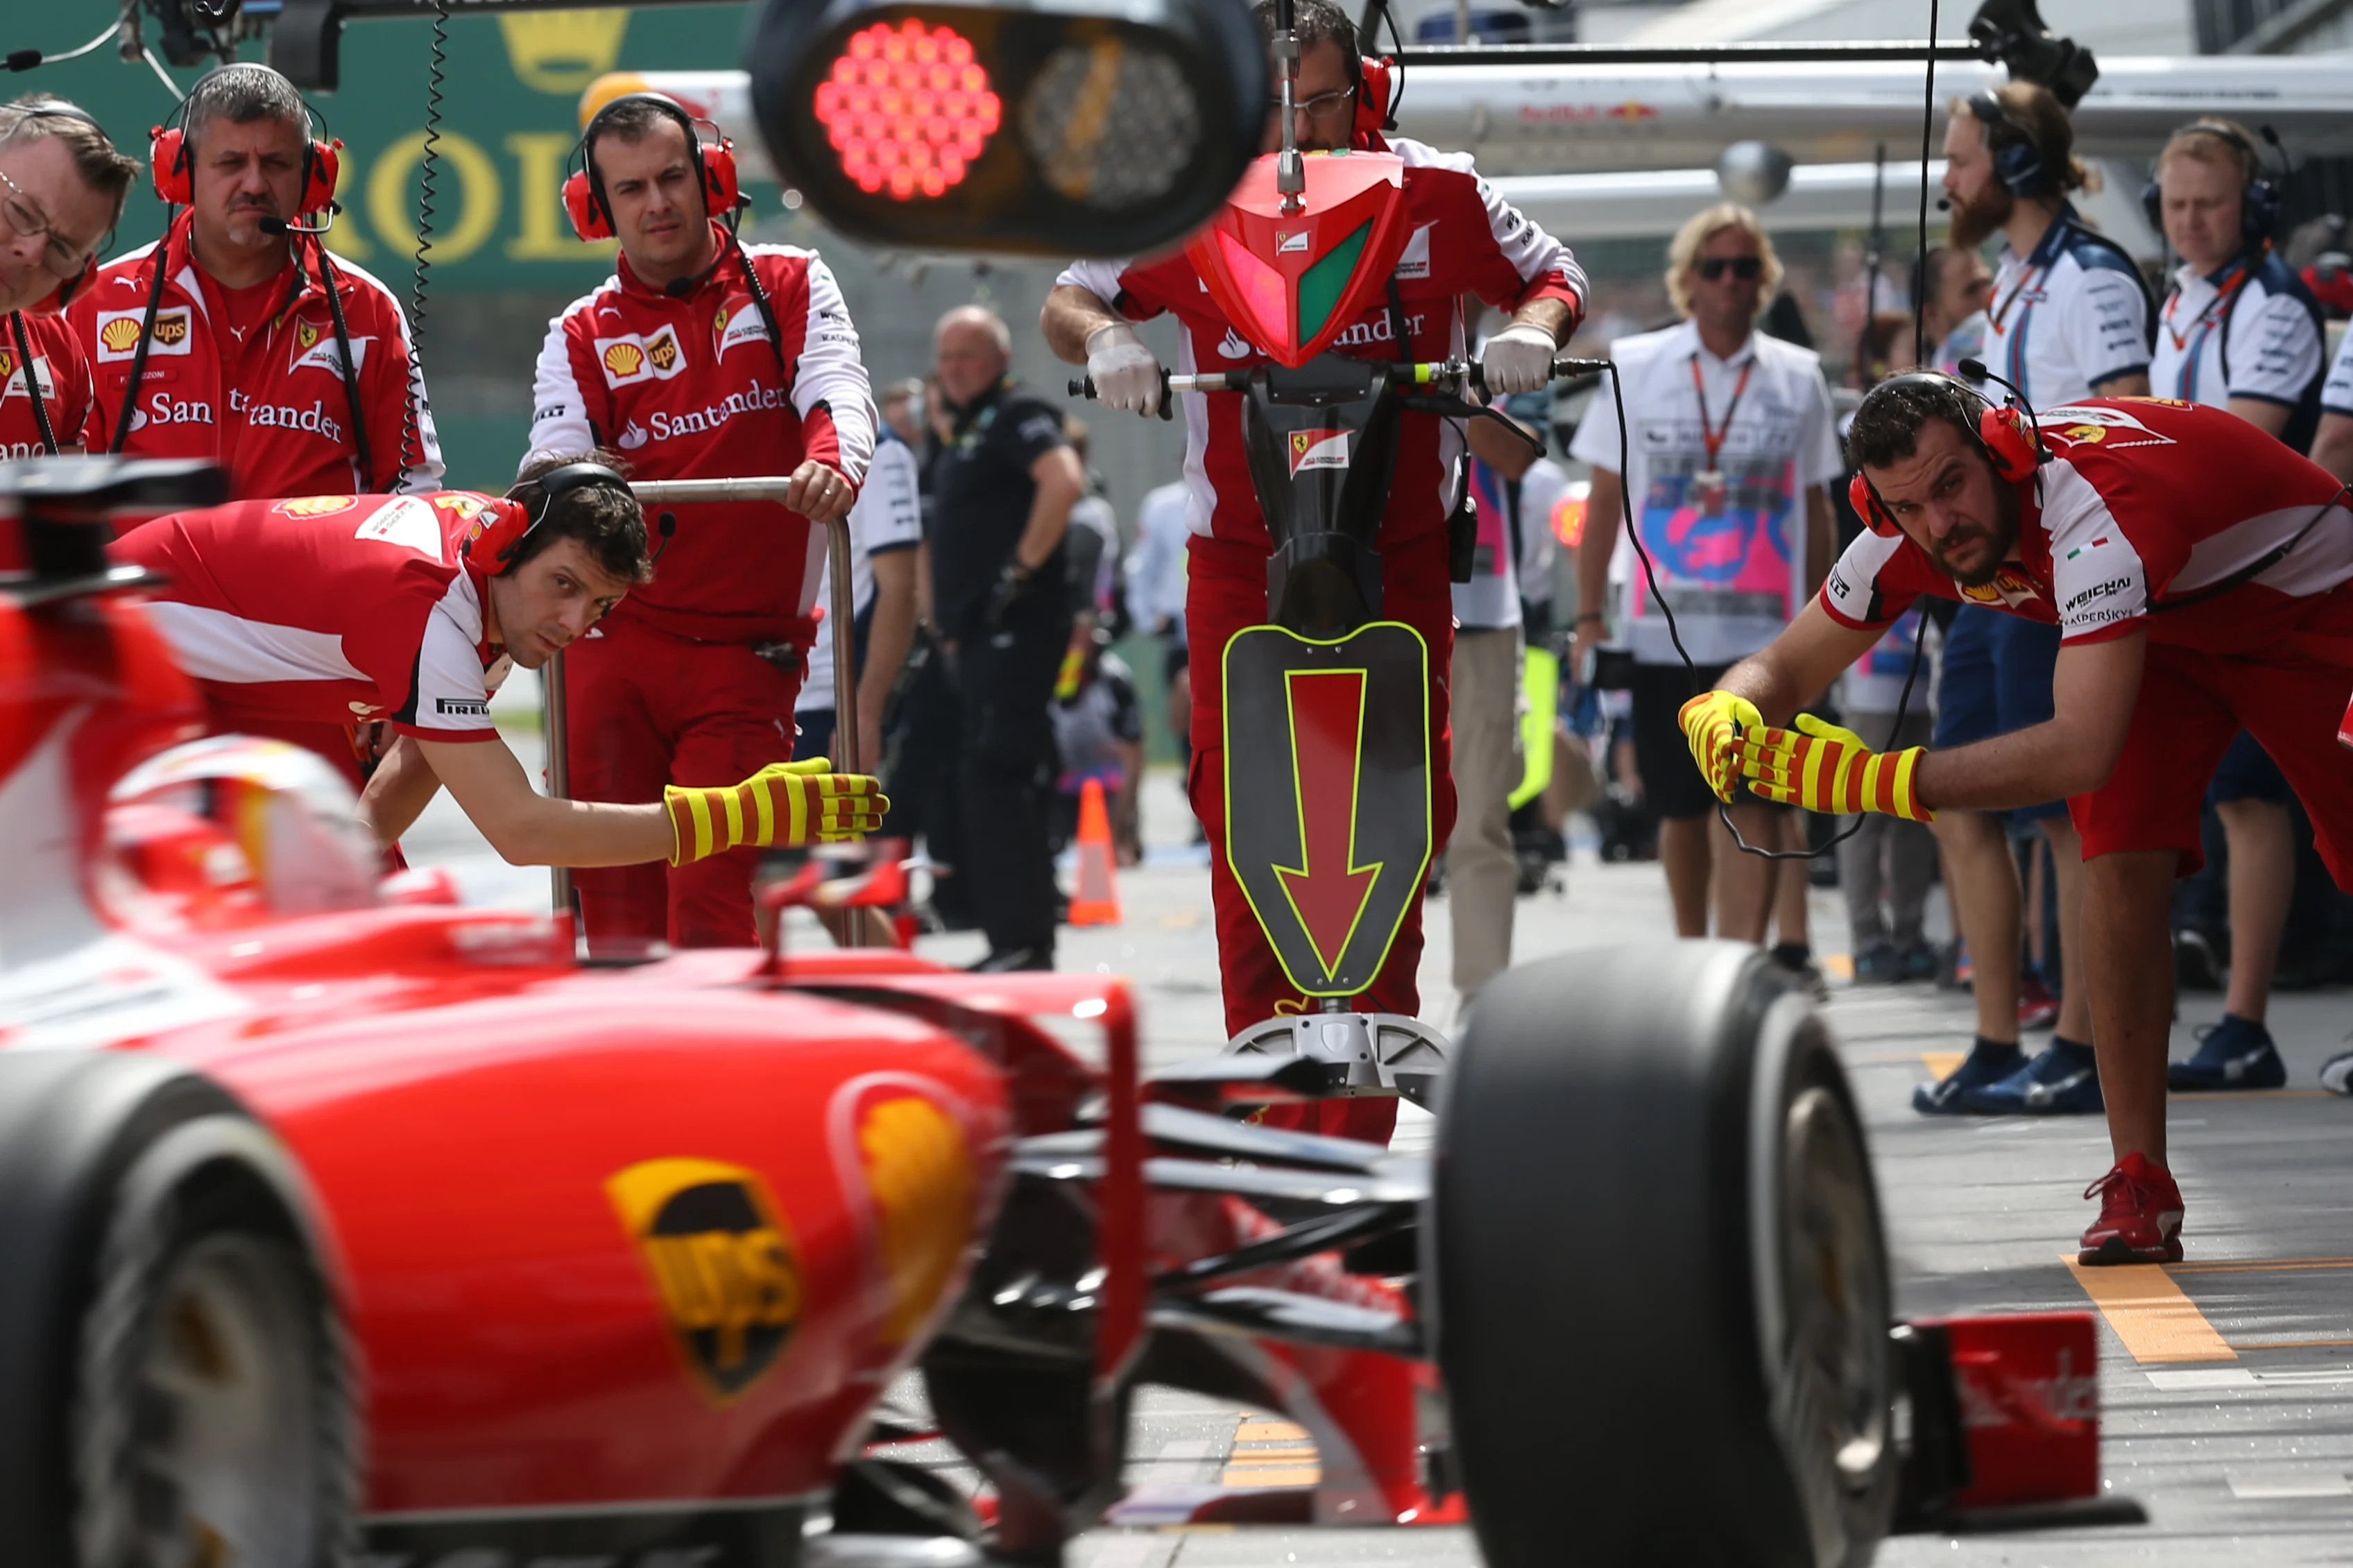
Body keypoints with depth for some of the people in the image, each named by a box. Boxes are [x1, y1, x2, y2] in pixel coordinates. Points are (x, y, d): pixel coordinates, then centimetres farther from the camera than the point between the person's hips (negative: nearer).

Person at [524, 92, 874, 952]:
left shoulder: (790, 287, 8)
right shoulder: (581, 337, 11)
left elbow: (836, 388, -10)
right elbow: (558, 457, -4)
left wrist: (833, 462, -34)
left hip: (745, 656, -2)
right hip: (614, 647, 2)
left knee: (710, 896, -13)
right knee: (617, 897, -2)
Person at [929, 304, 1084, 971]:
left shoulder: (1018, 416, -8)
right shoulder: (967, 434, 23)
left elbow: (1064, 481, -27)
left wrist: (1022, 570, -24)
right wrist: (951, 626, 23)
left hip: (1015, 633, -11)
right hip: (981, 640, 11)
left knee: (998, 780, -15)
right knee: (980, 787, 11)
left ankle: (1023, 943, -17)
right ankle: (1014, 941, 14)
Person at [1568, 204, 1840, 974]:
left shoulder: (1798, 377, 6)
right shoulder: (1635, 367, 4)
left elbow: (1815, 509, 11)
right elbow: (1604, 499, 7)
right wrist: (1589, 615, 2)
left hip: (1764, 630, -1)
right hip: (1664, 629, 1)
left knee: (1751, 805, -11)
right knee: (1683, 808, 9)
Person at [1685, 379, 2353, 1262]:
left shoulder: (2090, 501, -43)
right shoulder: (1912, 536, -20)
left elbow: (2082, 750, -50)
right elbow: (1786, 668, -7)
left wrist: (1875, 779, -49)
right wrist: (1727, 712, -32)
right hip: (2172, 632, 5)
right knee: (2122, 859, -16)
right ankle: (2140, 1187, -13)